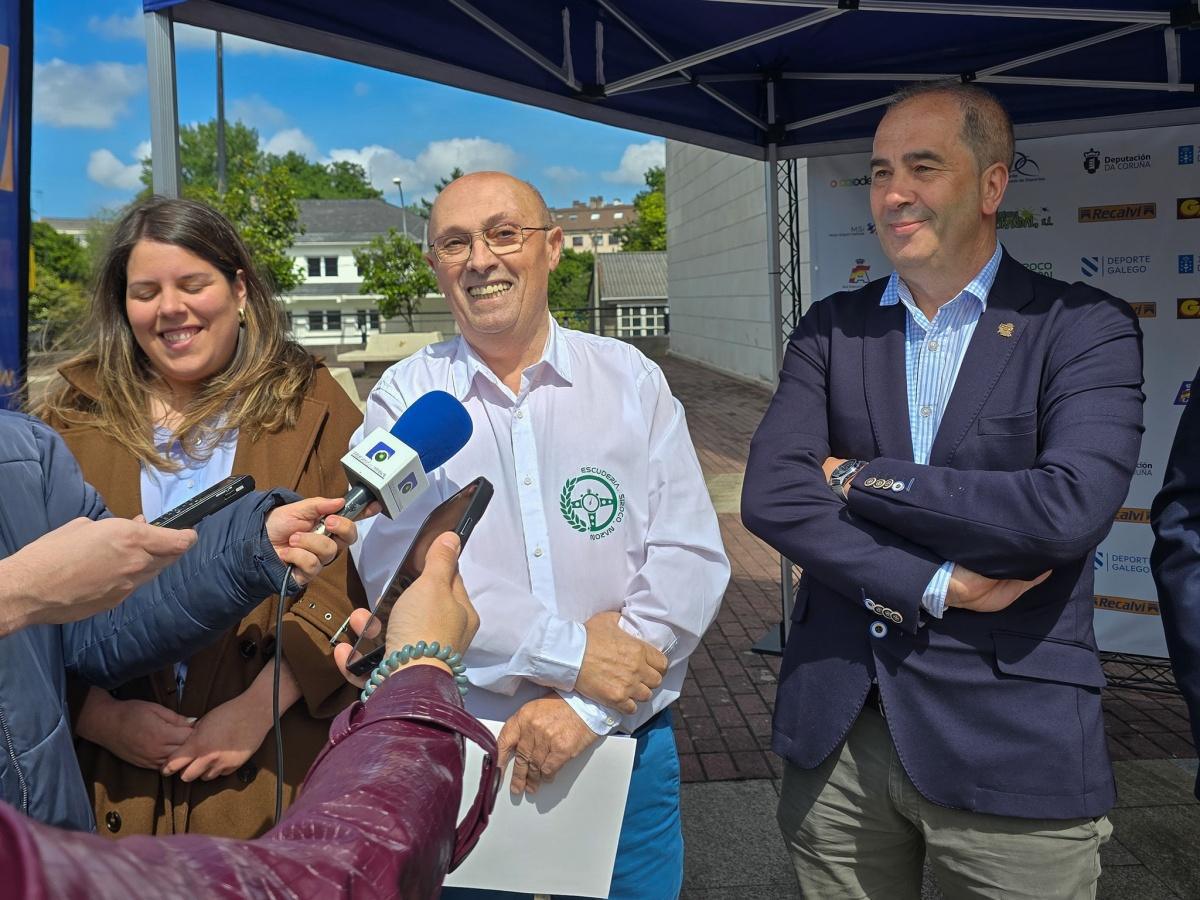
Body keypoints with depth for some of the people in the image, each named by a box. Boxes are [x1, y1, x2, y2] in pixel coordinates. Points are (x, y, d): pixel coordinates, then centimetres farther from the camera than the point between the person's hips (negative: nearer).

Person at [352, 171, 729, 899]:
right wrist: (571, 652, -17)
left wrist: (590, 708, -15)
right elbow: (397, 571, -13)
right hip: (459, 749, -1)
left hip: (624, 739, 1)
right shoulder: (406, 396, -3)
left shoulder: (633, 381, -1)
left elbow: (691, 560, -7)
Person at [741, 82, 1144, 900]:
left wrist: (856, 480, -12)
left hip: (1011, 745, -2)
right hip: (836, 729, 3)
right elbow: (770, 496, -7)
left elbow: (1070, 507, -20)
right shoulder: (831, 331, 5)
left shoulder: (1084, 329, -4)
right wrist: (936, 586, -14)